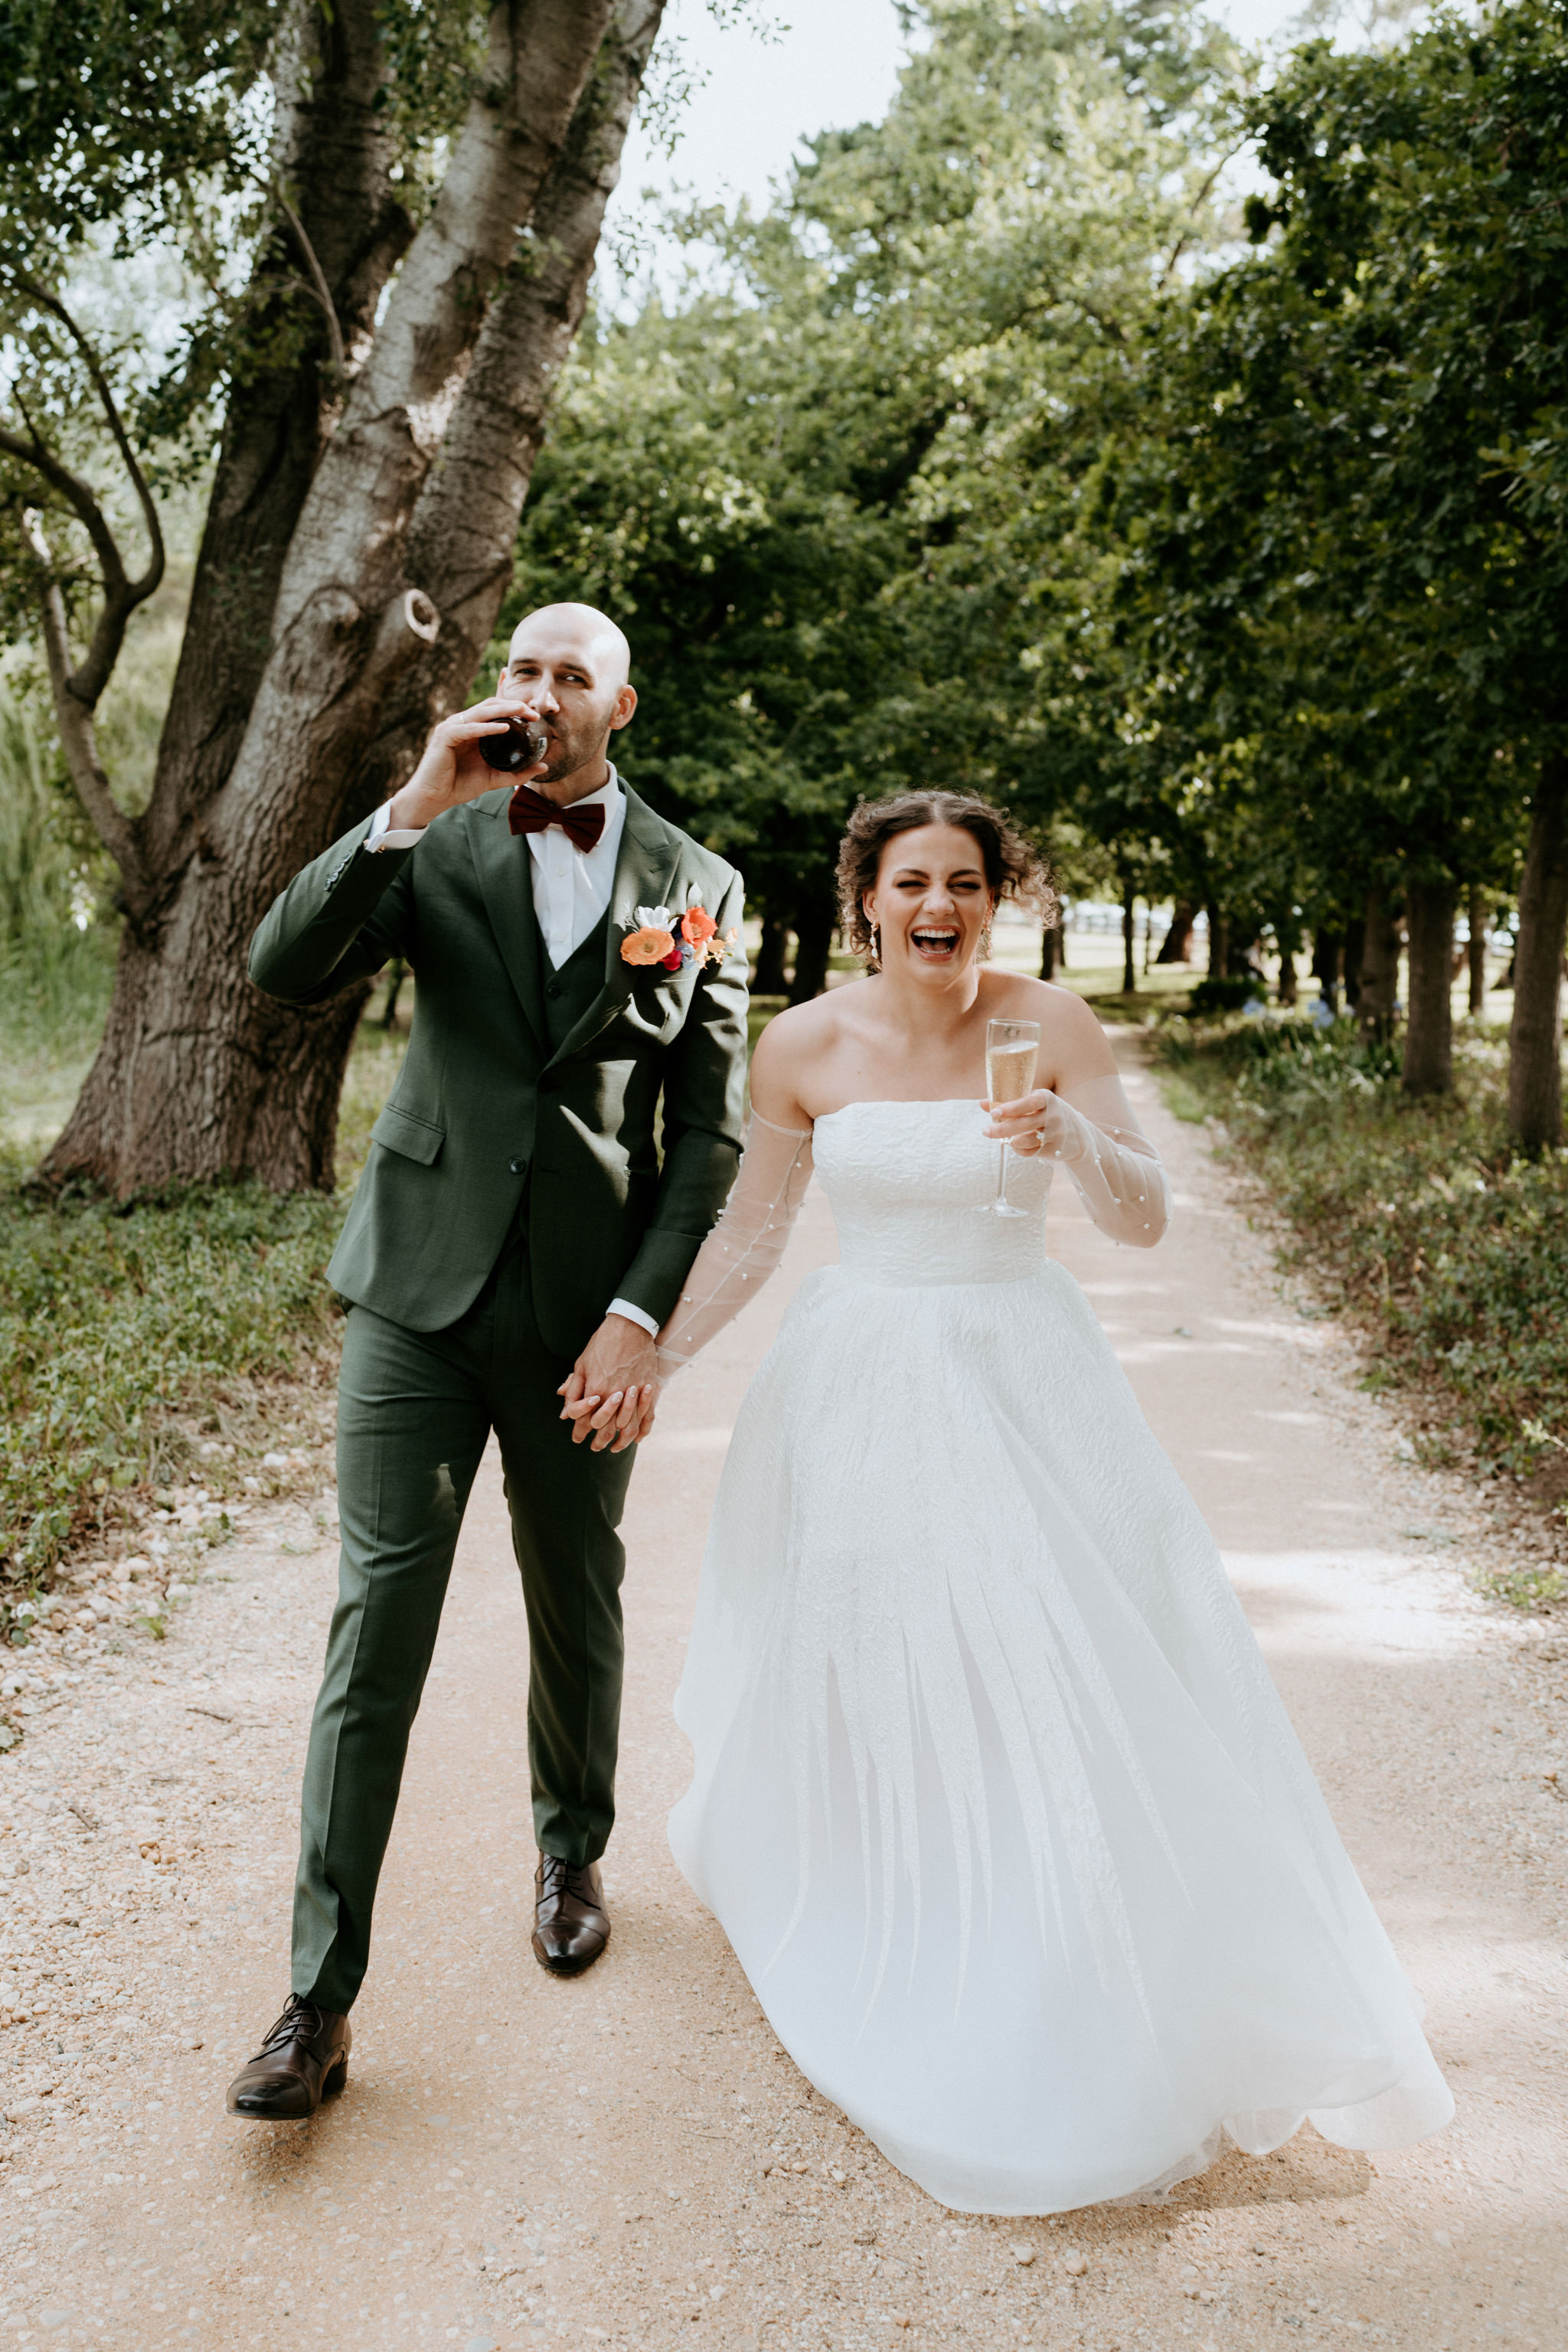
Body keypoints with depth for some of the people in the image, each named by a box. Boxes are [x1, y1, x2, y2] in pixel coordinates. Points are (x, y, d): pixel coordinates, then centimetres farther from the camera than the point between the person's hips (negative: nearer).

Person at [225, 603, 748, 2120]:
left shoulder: (694, 886, 2)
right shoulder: (440, 844, 3)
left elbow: (710, 1133, 1)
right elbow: (285, 968, -11)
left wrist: (640, 1315, -9)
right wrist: (412, 810, -21)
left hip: (586, 1309, 1)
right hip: (421, 1283, 0)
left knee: (577, 1606, 16)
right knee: (375, 1625, -3)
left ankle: (570, 1853, 42)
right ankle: (321, 1998, 4)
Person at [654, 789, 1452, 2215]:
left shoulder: (1050, 1025, -5)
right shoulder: (806, 1046, -3)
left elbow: (1148, 1223, -5)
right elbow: (752, 1230, 6)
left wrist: (1078, 1143, -24)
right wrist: (651, 1358, 1)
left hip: (1025, 1389, 0)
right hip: (861, 1392, 1)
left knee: (1072, 1686, -2)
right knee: (861, 1685, 8)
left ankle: (1074, 2034, 20)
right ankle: (878, 1978, 35)